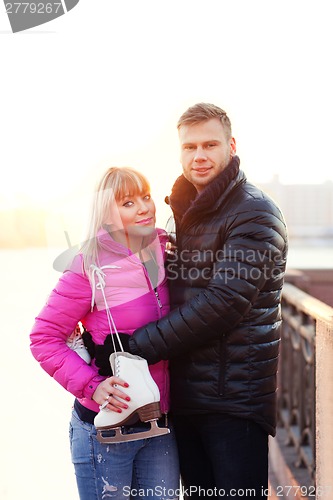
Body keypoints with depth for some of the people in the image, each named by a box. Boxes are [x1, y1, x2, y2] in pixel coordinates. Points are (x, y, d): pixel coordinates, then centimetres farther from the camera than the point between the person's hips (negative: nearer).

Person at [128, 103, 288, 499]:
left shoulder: (254, 214, -13)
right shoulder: (187, 211, 14)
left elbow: (223, 303, -22)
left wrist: (136, 346, -21)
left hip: (234, 397, -7)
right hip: (184, 390, 8)